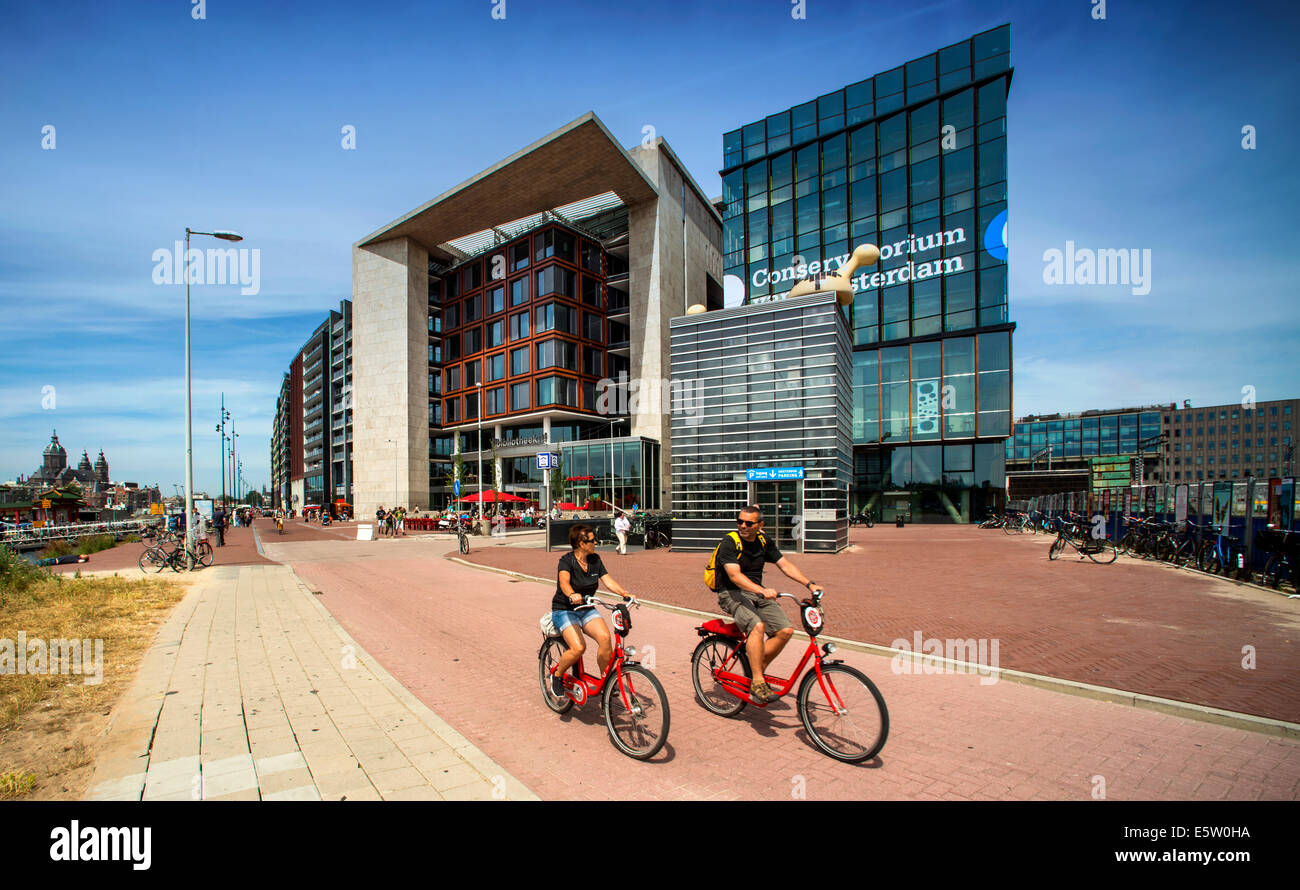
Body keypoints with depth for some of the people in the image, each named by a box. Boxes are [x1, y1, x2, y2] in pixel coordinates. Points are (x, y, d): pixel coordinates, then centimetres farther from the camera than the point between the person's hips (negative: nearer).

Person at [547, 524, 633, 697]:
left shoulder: (595, 560, 3)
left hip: (587, 610, 5)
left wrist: (624, 592, -23)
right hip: (564, 610, -5)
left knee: (605, 637, -23)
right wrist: (572, 595, -55)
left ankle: (605, 678, -3)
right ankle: (557, 675, 3)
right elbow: (564, 581, -33)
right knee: (578, 647, -26)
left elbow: (608, 580, -4)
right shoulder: (566, 561, -15)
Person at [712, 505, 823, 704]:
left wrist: (809, 583, -6)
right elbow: (735, 575, -25)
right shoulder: (730, 542, -14)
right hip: (732, 594, -6)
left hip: (758, 592, 7)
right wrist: (762, 590, -40)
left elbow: (785, 564, 7)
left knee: (785, 630, -11)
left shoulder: (764, 541, 6)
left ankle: (757, 669, 3)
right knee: (757, 626, -32)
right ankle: (757, 683, -23)